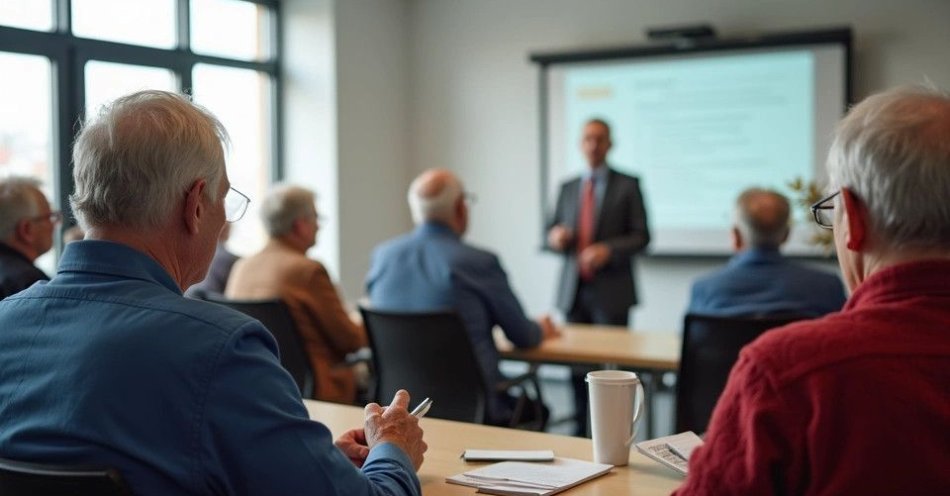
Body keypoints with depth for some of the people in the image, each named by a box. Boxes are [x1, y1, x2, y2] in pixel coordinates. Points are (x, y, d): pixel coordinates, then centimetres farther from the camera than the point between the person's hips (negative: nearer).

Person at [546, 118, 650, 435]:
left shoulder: (628, 186, 1)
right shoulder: (568, 188, 14)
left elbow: (641, 236, -3)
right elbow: (553, 228, 17)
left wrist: (608, 250, -18)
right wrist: (555, 236, -7)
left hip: (611, 291, -4)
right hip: (574, 290, 4)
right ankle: (581, 430, 15)